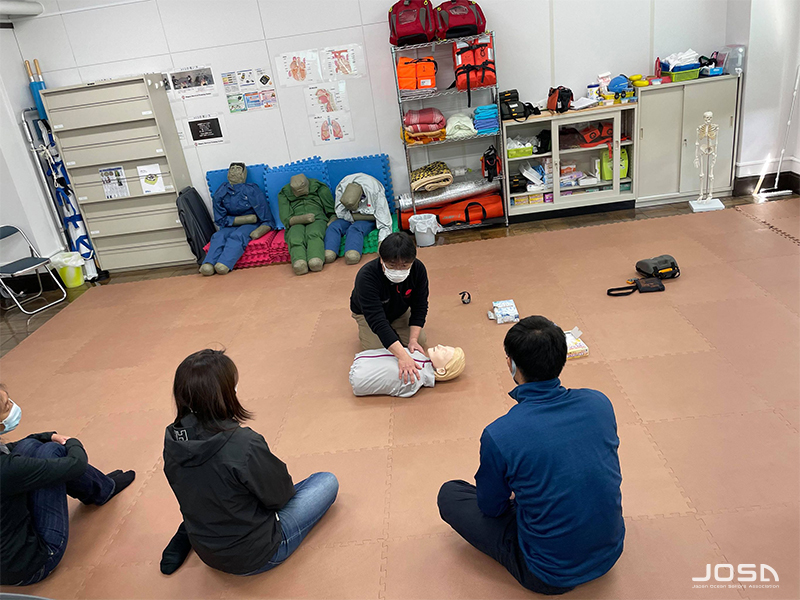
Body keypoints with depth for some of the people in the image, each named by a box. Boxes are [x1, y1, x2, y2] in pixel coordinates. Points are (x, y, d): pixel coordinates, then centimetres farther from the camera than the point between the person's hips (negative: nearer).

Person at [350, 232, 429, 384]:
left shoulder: (418, 269, -30)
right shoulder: (366, 276, -43)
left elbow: (420, 306, -18)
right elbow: (378, 322, -49)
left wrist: (413, 339, -30)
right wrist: (402, 356, -58)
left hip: (400, 311, 3)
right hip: (368, 313, -3)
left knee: (420, 340, -10)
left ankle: (393, 328, 20)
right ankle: (363, 330, 15)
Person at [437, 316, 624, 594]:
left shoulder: (498, 436, -26)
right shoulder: (600, 403, -12)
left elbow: (491, 507, -7)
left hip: (551, 576, -5)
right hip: (611, 552, 6)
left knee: (449, 494, 8)